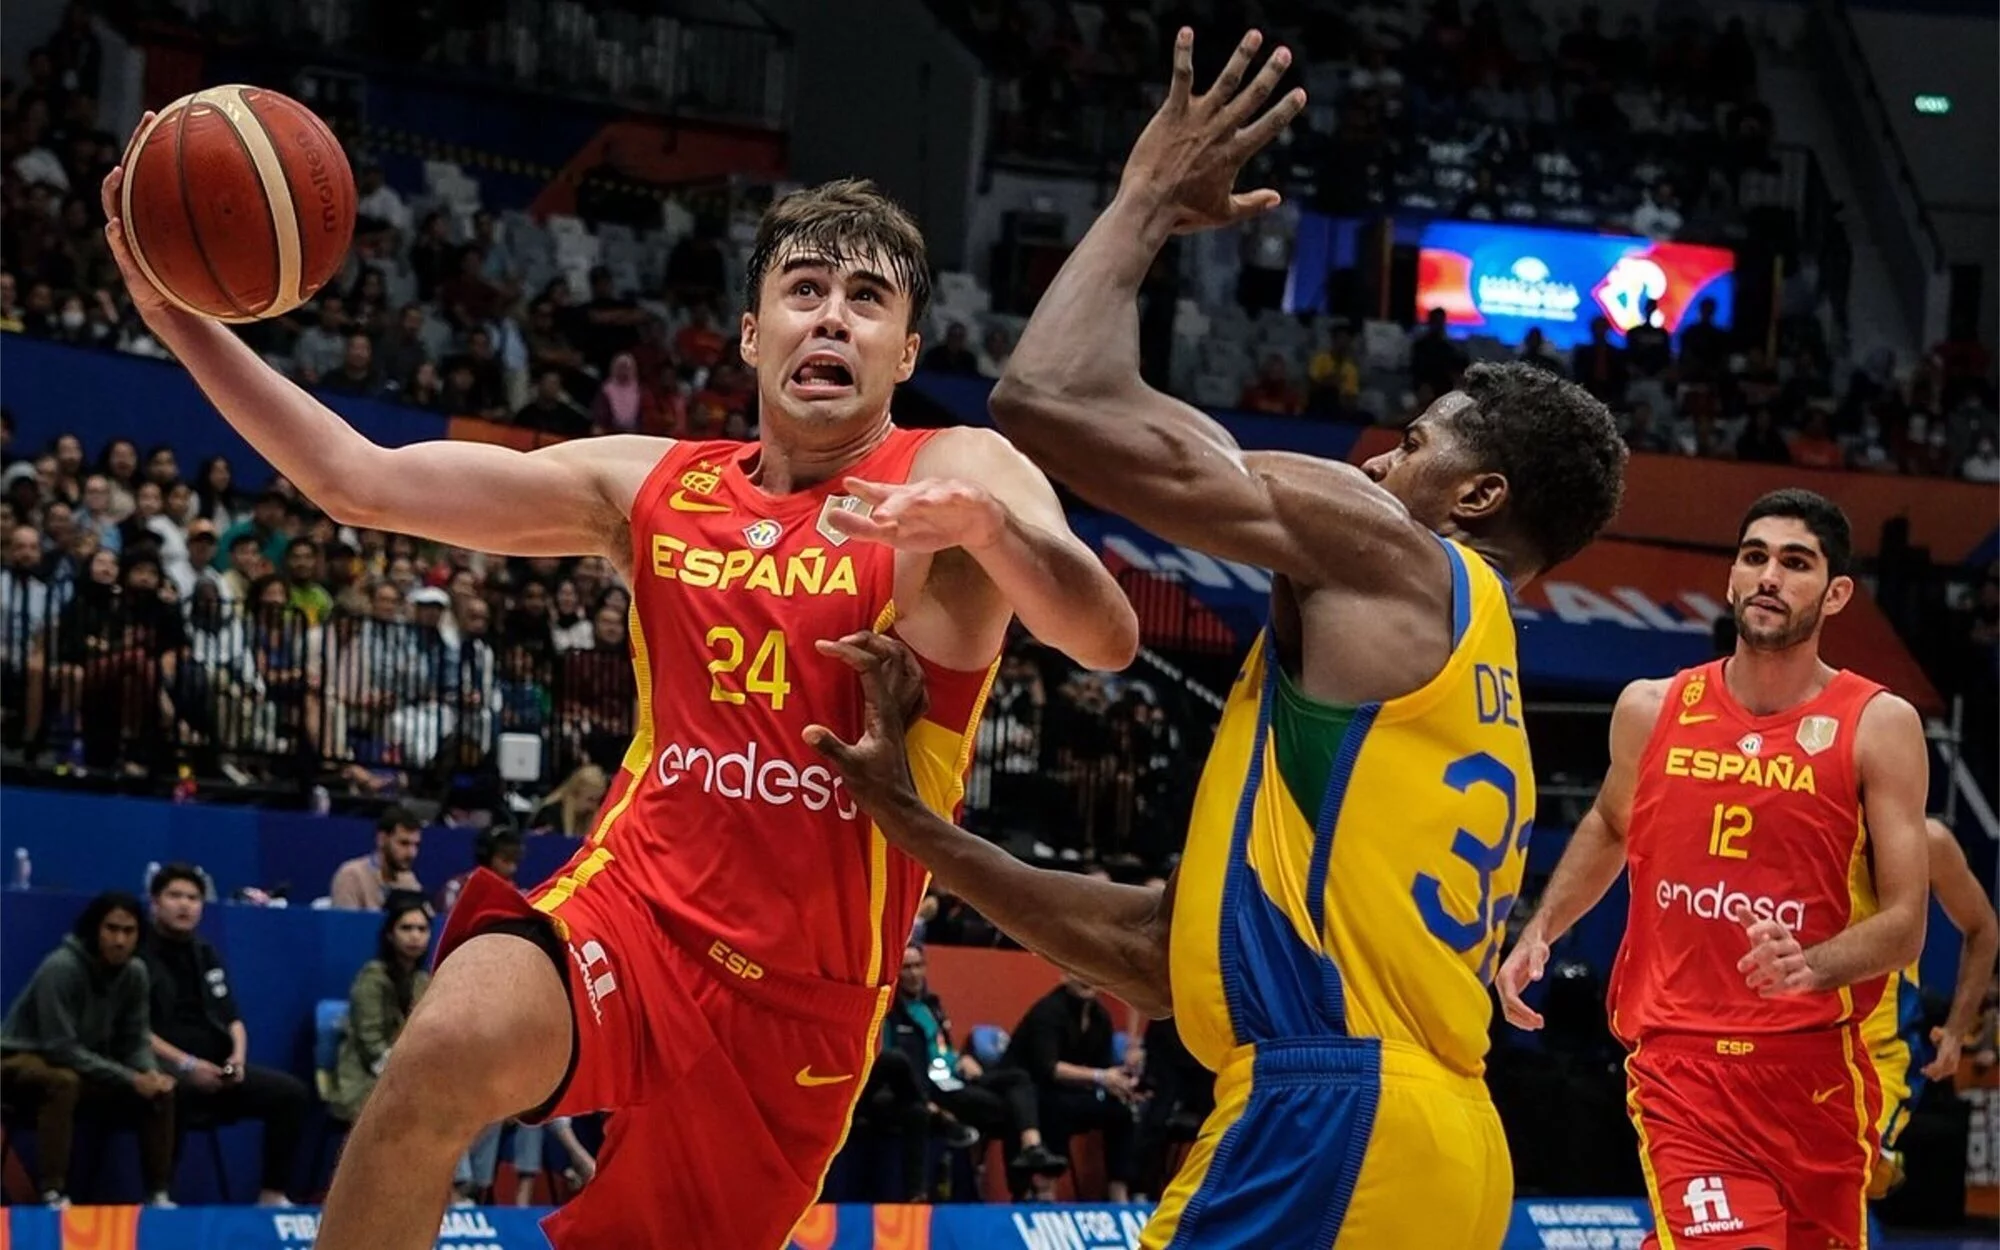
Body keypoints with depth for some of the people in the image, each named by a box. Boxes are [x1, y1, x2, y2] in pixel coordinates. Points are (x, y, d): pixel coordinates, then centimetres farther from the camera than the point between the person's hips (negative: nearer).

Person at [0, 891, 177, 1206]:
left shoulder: (134, 973, -6)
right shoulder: (61, 968, -27)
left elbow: (134, 1041, 1)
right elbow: (61, 1048, -28)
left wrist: (151, 1074, -23)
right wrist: (130, 1078, -29)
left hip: (87, 1065, 7)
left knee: (160, 1091, -10)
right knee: (63, 1083, -39)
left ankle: (158, 1194, -7)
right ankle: (53, 1195, -43)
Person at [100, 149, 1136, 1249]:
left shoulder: (956, 475, -4)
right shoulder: (652, 487, 8)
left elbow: (1106, 641, -23)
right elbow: (362, 480, 8)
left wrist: (985, 521, -42)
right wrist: (182, 321, -1)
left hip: (805, 991, -1)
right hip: (636, 905, 1)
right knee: (450, 1050, -31)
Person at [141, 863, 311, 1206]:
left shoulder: (206, 955, 22)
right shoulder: (140, 956, -1)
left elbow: (232, 1019, 21)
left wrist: (238, 1055, -2)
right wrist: (186, 1065, -19)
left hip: (215, 1068, 7)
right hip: (163, 1068, -7)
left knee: (290, 1092, -10)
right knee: (168, 1092, -42)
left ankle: (273, 1194, -10)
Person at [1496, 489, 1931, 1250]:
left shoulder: (1879, 726, -3)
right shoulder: (1652, 710, 5)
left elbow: (1904, 923, -7)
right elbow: (1608, 828, 27)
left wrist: (1815, 966, -25)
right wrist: (1539, 932, 16)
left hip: (1816, 1066, 1)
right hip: (1680, 1064, 0)